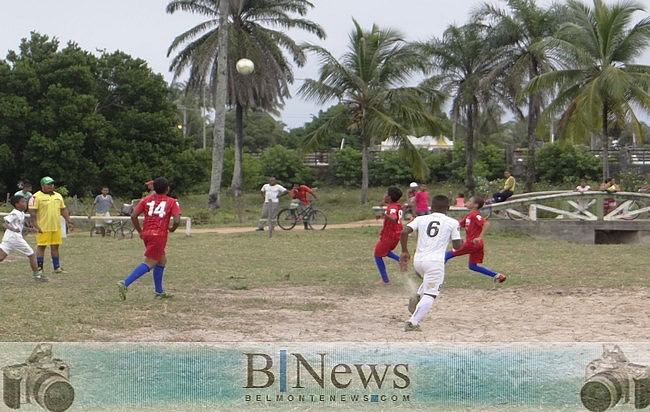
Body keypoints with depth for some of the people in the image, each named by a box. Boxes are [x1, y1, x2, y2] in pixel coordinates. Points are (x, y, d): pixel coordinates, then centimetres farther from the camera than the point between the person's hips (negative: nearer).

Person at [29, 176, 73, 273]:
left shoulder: (58, 196, 15)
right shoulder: (37, 197, -6)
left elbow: (63, 210, 20)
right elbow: (32, 212, -11)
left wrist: (69, 221, 13)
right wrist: (35, 226, -18)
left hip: (57, 227, 6)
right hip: (43, 228, -6)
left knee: (55, 247, 9)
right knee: (41, 247, -1)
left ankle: (57, 267, 15)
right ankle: (39, 268, 5)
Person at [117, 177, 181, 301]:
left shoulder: (146, 200, 12)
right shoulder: (172, 202, 2)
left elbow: (133, 215, 4)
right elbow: (177, 220, -11)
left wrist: (140, 231, 14)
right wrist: (172, 229, 10)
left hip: (146, 233, 6)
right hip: (159, 235, -6)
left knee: (162, 260, 21)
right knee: (149, 264, -8)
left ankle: (159, 291, 24)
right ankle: (125, 284, -22)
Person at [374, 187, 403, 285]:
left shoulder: (392, 207, -22)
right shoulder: (398, 206, 6)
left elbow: (393, 218, -43)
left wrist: (385, 215, -59)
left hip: (388, 236, -9)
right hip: (396, 235, 9)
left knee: (378, 255, 5)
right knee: (385, 251, 29)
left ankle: (385, 280, 6)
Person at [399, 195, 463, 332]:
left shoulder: (421, 219, 10)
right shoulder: (452, 223, 4)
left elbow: (404, 232, -3)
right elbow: (457, 245, 2)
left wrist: (405, 251, 8)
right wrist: (461, 241, 25)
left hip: (418, 260, 5)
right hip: (435, 262, -5)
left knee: (429, 281, 34)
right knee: (430, 294, -3)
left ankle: (417, 297, 10)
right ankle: (413, 322, -18)